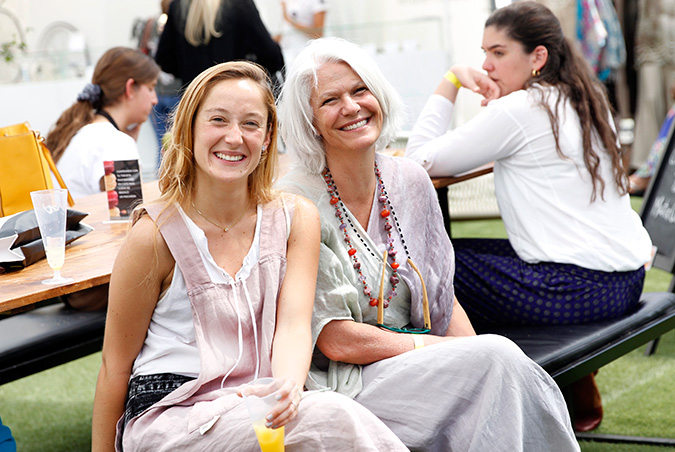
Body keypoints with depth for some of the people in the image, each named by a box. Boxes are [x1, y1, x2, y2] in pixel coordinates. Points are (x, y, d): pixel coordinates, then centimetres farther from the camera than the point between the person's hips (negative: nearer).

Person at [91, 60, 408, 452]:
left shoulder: (297, 218, 4)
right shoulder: (156, 235, -7)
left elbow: (292, 326, -8)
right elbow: (116, 366, 1)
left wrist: (287, 389, -30)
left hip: (260, 408, 4)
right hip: (167, 416, -4)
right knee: (334, 418, -30)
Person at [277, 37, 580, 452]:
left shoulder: (410, 181, 8)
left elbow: (443, 298, 14)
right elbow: (337, 340, -13)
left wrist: (481, 352, -7)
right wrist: (469, 353, -13)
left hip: (415, 371, 5)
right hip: (342, 385, -5)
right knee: (497, 358, -26)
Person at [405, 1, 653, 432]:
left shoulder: (519, 111, -11)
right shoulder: (584, 100, 13)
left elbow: (421, 159, -7)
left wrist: (451, 82, 0)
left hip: (579, 290, -9)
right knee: (478, 250, 25)